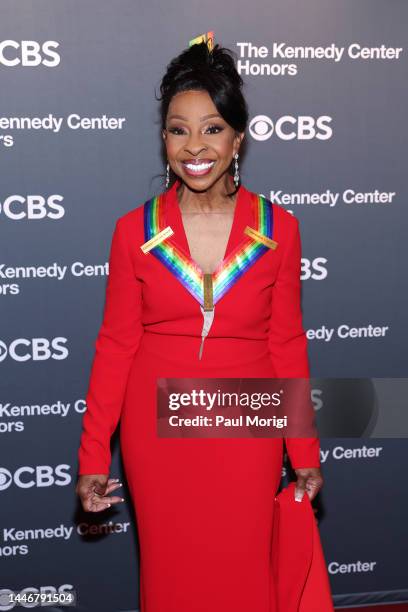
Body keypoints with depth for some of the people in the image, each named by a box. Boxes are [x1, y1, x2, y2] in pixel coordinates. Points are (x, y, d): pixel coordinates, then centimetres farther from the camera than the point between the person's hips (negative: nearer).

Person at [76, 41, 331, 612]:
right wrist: (93, 457, -2)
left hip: (246, 431, 0)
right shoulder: (135, 230, -5)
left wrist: (305, 453, 3)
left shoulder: (277, 227, -4)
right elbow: (115, 345, -1)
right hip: (157, 430, 0)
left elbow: (287, 344, 1)